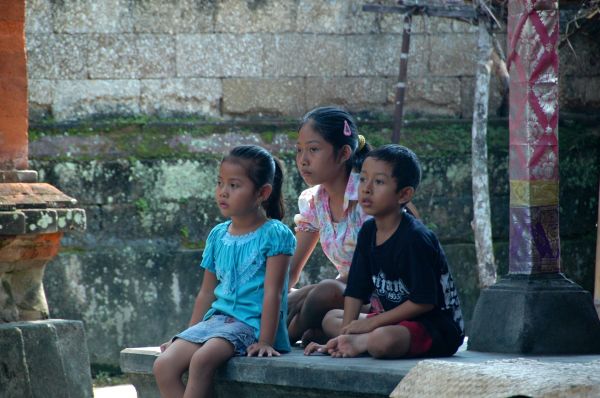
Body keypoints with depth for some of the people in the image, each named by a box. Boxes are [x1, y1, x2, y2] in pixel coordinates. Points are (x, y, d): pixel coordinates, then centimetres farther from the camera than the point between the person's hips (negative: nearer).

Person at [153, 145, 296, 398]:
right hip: (216, 318, 7)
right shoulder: (217, 235, 15)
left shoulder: (274, 235, -5)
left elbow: (272, 293, -11)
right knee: (163, 366, -17)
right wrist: (190, 335, 20)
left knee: (202, 360, -34)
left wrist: (265, 341, -17)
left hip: (251, 323, -7)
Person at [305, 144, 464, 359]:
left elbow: (424, 301, -21)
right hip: (392, 320, 9)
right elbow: (355, 290, 6)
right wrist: (346, 331, -8)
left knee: (382, 341, -36)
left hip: (438, 328, -9)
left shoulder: (416, 238, -20)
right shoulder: (368, 231, 6)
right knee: (331, 319, 14)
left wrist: (372, 323, -17)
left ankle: (361, 341, -4)